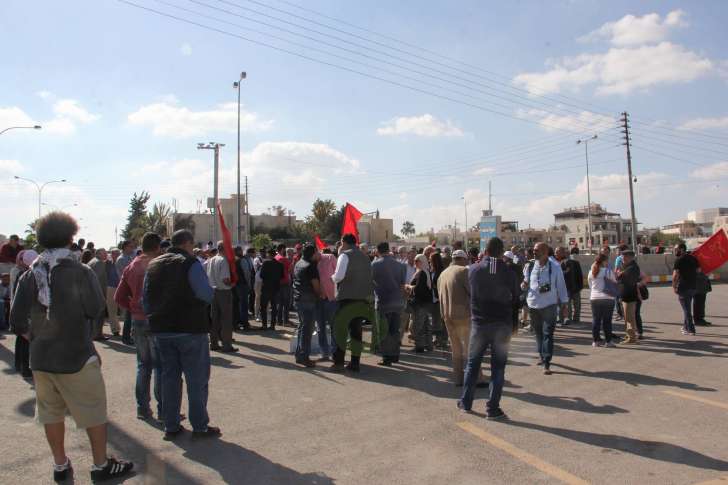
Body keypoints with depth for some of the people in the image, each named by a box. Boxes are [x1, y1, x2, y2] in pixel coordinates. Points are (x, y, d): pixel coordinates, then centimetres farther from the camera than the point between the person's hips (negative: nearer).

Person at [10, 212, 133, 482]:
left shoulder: (29, 275, 1)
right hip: (77, 357, -5)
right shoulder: (80, 272, -14)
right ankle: (101, 465, 16)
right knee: (94, 412, 7)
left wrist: (36, 339, 13)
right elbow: (95, 309, -14)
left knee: (51, 413, 17)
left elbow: (17, 320, -1)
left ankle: (60, 466, 29)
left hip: (40, 358, 6)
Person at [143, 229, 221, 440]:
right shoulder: (191, 264, -12)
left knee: (169, 377, 14)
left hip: (161, 330, 7)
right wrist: (213, 289, 3)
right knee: (197, 379, 3)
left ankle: (171, 426, 20)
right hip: (190, 329, -6)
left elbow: (145, 299, 13)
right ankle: (200, 426, 9)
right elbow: (207, 295, -18)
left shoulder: (153, 265, 10)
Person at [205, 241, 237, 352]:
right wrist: (231, 283, -5)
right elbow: (225, 279, -23)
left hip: (213, 291, 7)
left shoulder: (210, 260, 8)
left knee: (214, 318, 13)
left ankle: (214, 343, 20)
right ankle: (226, 345, 1)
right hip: (224, 291, -7)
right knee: (226, 319, -1)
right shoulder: (224, 260, -15)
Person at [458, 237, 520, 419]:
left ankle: (466, 401, 23)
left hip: (479, 323, 1)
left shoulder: (473, 270, -5)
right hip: (502, 324, -1)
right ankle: (492, 408, 9)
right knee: (498, 367, 7)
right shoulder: (509, 272, -8)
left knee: (473, 363, 15)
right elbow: (516, 299, 1)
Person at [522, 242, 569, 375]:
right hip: (533, 305, 3)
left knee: (548, 334, -5)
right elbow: (525, 283, 11)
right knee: (538, 333, 14)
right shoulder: (529, 266, 0)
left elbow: (561, 286, 0)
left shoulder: (555, 267, -7)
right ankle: (542, 356, 31)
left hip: (549, 305, -3)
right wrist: (523, 285, -14)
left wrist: (564, 305, 1)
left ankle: (546, 363, -2)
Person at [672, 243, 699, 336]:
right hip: (693, 286, 8)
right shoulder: (693, 258, 9)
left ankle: (690, 329, 2)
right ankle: (686, 326, 27)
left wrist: (674, 286, -12)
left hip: (683, 287, -8)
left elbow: (675, 274, -20)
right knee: (687, 307, 19)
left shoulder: (679, 260, -15)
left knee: (686, 308, -1)